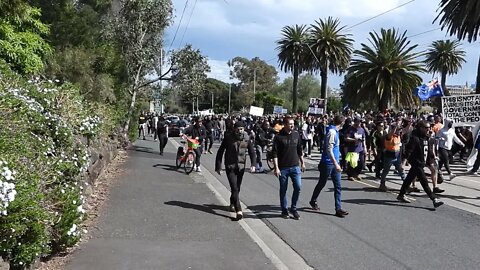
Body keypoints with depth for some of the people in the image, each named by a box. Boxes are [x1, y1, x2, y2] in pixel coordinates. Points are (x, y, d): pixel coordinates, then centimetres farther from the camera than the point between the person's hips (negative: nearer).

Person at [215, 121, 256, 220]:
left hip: (241, 167, 3)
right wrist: (218, 167, -5)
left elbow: (252, 152, 8)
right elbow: (220, 152, -3)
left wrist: (253, 165, -8)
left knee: (237, 188, 14)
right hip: (230, 166, -3)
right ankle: (238, 210, -15)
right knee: (234, 188, -13)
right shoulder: (228, 137, -8)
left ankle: (232, 204, 39)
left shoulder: (247, 138, -1)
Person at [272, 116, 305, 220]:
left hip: (295, 167, 3)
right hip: (283, 168, -3)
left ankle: (293, 208, 14)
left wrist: (302, 163, 17)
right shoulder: (279, 137, -8)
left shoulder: (296, 135, 5)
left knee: (298, 187, -4)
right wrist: (276, 168, -14)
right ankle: (284, 210, 22)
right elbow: (274, 153, -8)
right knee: (283, 190, 7)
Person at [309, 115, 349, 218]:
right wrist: (336, 163, -26)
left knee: (338, 186, 3)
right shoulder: (332, 132, -18)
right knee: (321, 184, 10)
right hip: (328, 163, -8)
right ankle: (313, 201, 31)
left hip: (334, 163, 8)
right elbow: (329, 150, -24)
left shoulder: (335, 132, 10)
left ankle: (338, 209, 5)